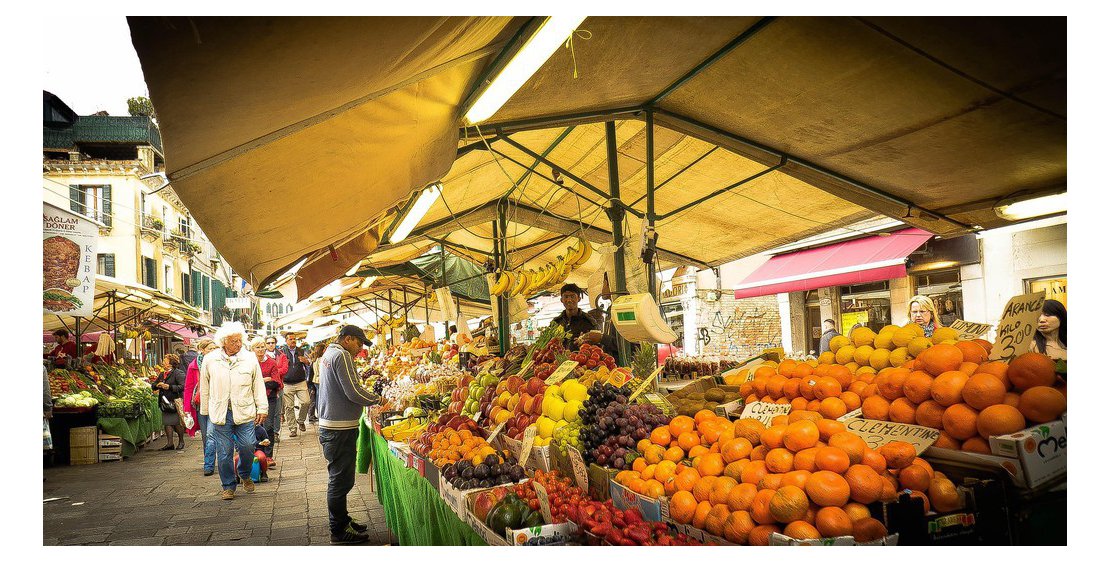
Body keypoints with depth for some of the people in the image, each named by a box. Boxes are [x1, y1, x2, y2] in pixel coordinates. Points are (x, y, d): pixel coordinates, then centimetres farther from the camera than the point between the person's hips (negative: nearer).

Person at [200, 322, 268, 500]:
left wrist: (262, 409, 4)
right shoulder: (210, 360, 2)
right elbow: (205, 388, 12)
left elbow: (258, 385, 7)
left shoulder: (250, 359, 2)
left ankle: (245, 474, 26)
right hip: (219, 413, 0)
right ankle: (228, 486, 20)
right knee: (224, 452, 4)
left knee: (248, 446, -3)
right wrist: (205, 412, 16)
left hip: (244, 412, 0)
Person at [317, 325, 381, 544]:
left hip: (330, 425, 11)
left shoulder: (328, 354, 15)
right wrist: (378, 399, -9)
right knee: (341, 479, -1)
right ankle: (340, 531, 8)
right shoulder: (341, 356, -17)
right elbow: (353, 392, -21)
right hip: (340, 429, -11)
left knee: (339, 478, 20)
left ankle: (341, 521, 33)